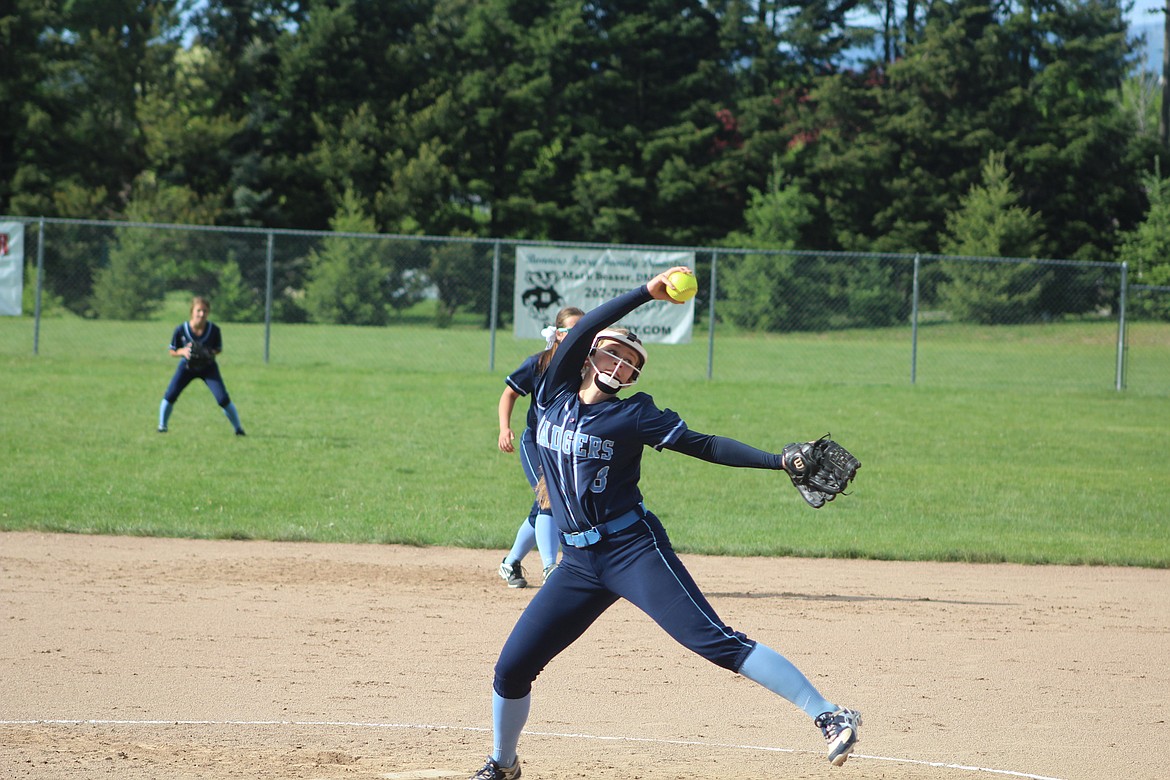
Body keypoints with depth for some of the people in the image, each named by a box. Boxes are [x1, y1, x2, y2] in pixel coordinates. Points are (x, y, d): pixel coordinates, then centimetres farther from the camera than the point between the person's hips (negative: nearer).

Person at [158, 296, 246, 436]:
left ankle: (238, 428, 5)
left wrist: (211, 353, -27)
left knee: (223, 399, -13)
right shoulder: (181, 330, -22)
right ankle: (162, 426, 10)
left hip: (208, 367, -1)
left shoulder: (214, 330, -22)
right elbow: (172, 352, -7)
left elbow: (219, 349, -4)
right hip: (187, 366, 1)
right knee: (170, 396, -12)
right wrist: (183, 352, -29)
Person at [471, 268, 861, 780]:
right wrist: (647, 293, -13)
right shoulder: (553, 395, 7)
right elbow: (582, 330, -5)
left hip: (634, 550, -4)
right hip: (578, 562, 4)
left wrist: (779, 461, -16)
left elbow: (703, 446, -6)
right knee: (511, 668, 3)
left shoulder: (632, 415, -1)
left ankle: (830, 717, -21)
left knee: (717, 643, -16)